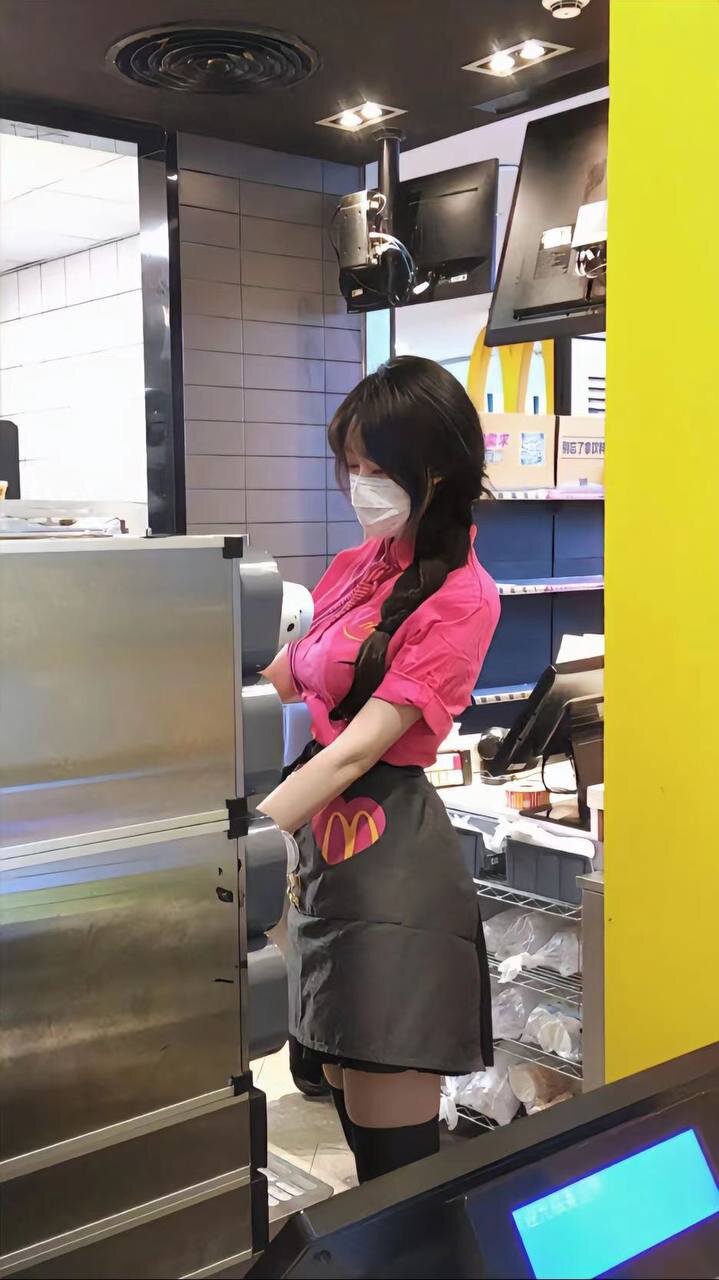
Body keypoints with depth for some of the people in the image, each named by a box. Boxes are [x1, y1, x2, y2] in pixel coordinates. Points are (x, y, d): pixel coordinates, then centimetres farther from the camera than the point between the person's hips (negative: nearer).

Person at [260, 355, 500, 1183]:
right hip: (321, 834, 8)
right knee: (345, 1091, 19)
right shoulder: (360, 564, 8)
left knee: (391, 1145, 1)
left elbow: (357, 749, -22)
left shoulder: (460, 599, -14)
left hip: (390, 857, -8)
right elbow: (279, 682, 16)